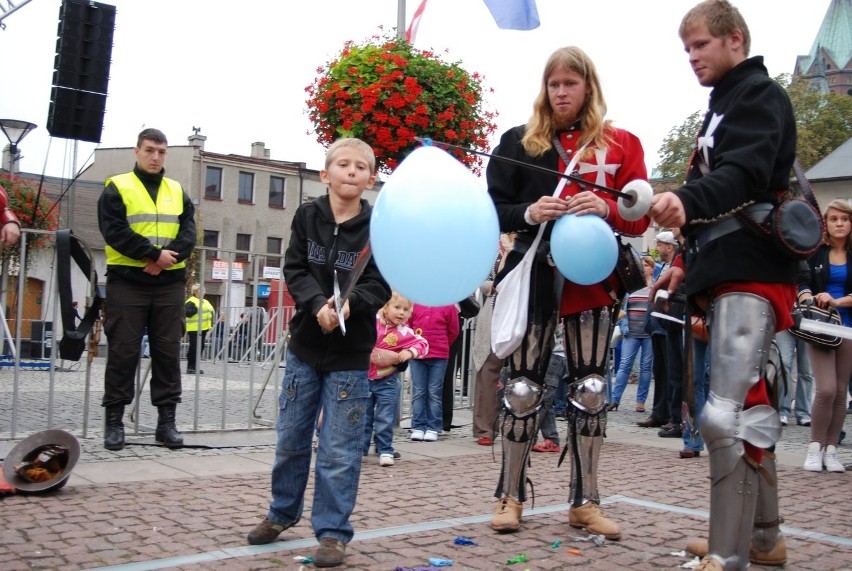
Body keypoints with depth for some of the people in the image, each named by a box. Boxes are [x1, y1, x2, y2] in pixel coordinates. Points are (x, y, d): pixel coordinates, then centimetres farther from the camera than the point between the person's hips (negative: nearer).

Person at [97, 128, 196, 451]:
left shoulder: (177, 191, 15)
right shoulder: (117, 188, 2)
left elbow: (188, 233, 4)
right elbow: (115, 231, -10)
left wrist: (168, 257, -14)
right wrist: (154, 253, -17)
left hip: (170, 284, 4)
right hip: (127, 282, -3)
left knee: (168, 352, 4)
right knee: (123, 352, -1)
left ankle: (166, 420, 11)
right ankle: (114, 421, 8)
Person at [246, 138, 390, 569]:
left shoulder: (377, 227, -7)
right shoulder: (307, 215, 0)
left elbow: (380, 287, -10)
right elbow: (295, 270, -5)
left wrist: (349, 302, -29)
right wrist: (319, 305, -22)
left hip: (351, 354, -3)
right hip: (304, 344, 3)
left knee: (339, 450, 0)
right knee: (291, 439, 14)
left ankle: (332, 531, 14)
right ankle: (282, 513, 34)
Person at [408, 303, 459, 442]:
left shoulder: (448, 306, -3)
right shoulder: (415, 304, 0)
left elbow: (453, 331, 6)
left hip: (439, 357, -1)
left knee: (435, 393, 4)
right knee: (418, 392, 4)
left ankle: (433, 428, 10)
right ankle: (418, 427, 10)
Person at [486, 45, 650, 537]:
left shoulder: (621, 144, 8)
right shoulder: (519, 142, 7)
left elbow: (639, 217, 4)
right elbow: (495, 210, 3)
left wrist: (606, 208, -17)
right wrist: (529, 212, -17)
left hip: (594, 280, 1)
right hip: (535, 278, -1)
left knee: (591, 389, 4)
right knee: (524, 387, 2)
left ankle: (586, 502, 16)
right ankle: (511, 496, 15)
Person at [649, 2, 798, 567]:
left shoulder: (761, 95, -5)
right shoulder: (724, 105, 25)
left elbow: (745, 173, -25)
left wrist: (686, 200, -43)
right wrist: (688, 260, 21)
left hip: (752, 275, -11)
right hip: (727, 275, 11)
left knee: (727, 415, -17)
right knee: (749, 409, 16)